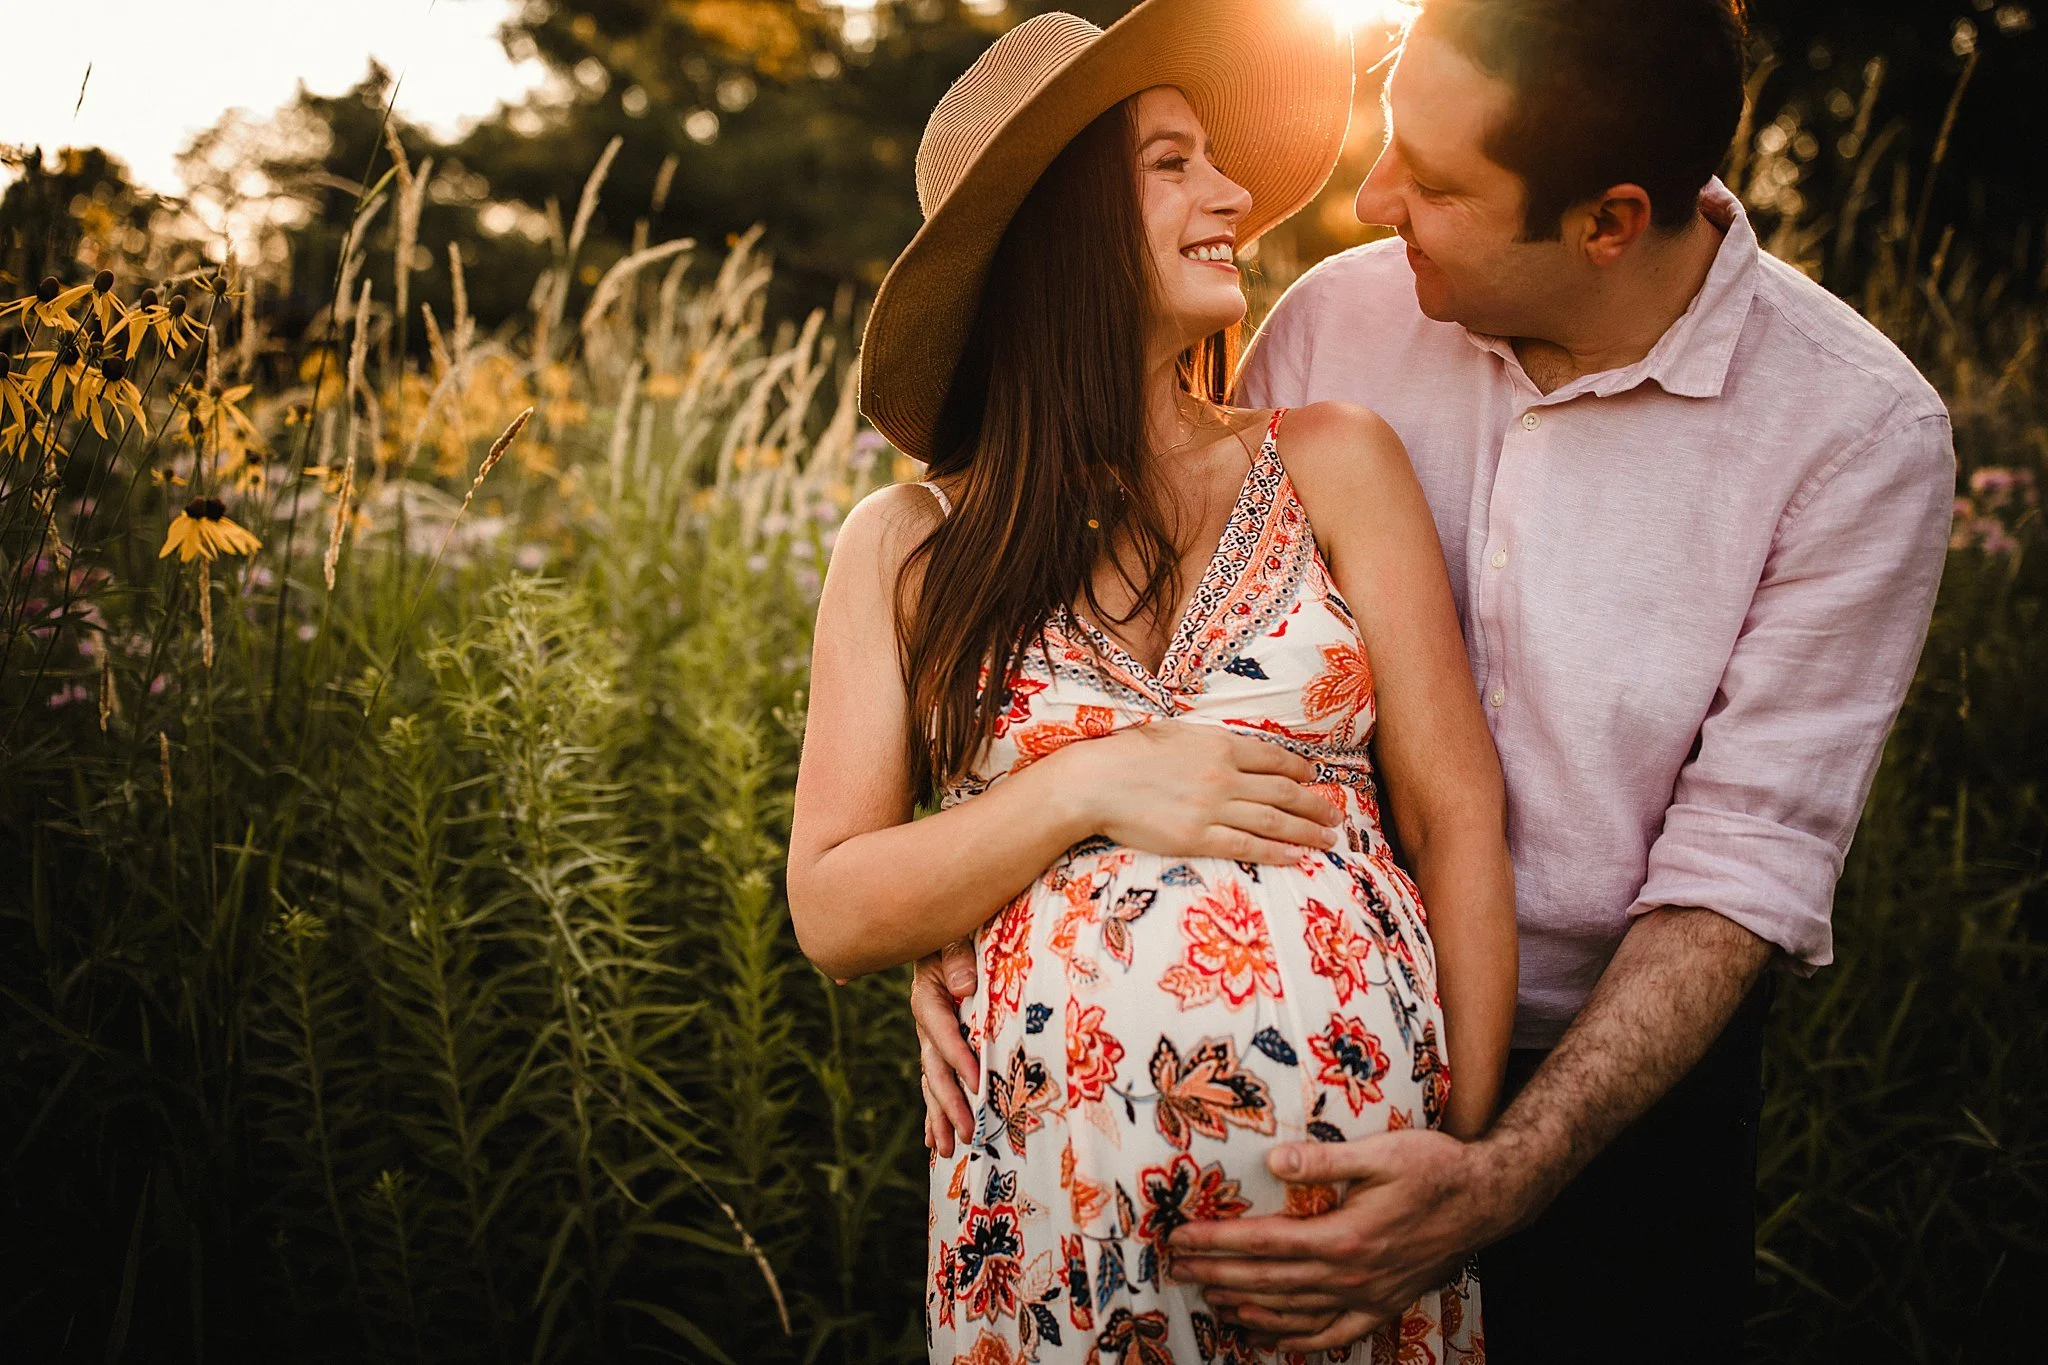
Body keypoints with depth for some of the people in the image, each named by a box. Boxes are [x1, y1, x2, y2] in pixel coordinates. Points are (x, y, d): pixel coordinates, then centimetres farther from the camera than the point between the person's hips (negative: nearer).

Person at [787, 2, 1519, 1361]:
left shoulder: (1334, 463, 3)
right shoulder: (907, 546, 2)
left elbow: (1459, 819, 0)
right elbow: (833, 911, -1)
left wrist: (1469, 1153, -6)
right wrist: (1085, 792, -13)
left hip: (1358, 1146, 1)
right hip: (1060, 1196, 0)